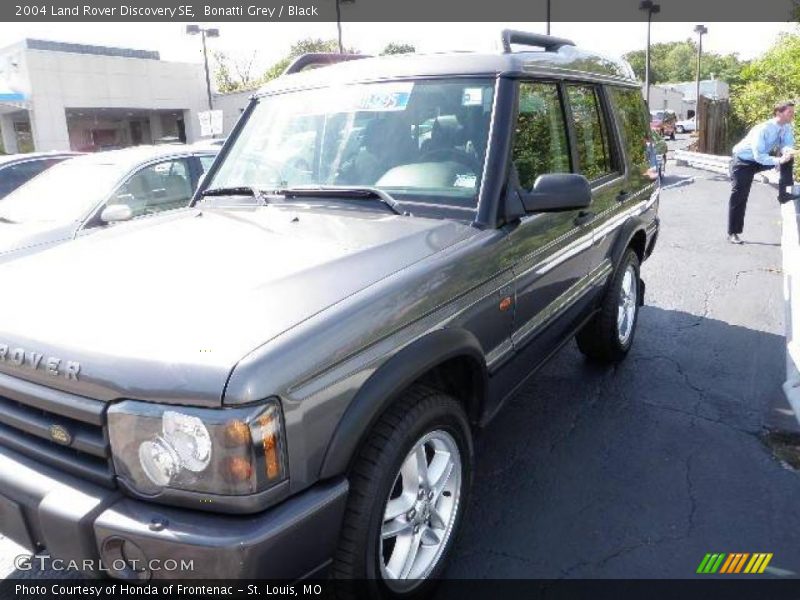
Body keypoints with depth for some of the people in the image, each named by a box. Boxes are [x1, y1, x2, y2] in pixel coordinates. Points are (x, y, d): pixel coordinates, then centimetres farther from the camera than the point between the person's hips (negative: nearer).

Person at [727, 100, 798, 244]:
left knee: (788, 158, -13)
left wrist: (787, 152, -34)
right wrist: (779, 160, -41)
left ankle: (784, 193, -6)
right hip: (743, 161, -6)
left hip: (763, 159, 6)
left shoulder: (787, 128, -9)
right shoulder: (763, 129, -30)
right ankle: (732, 233, 2)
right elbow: (759, 156, -33)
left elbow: (787, 145, -11)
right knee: (739, 196, -6)